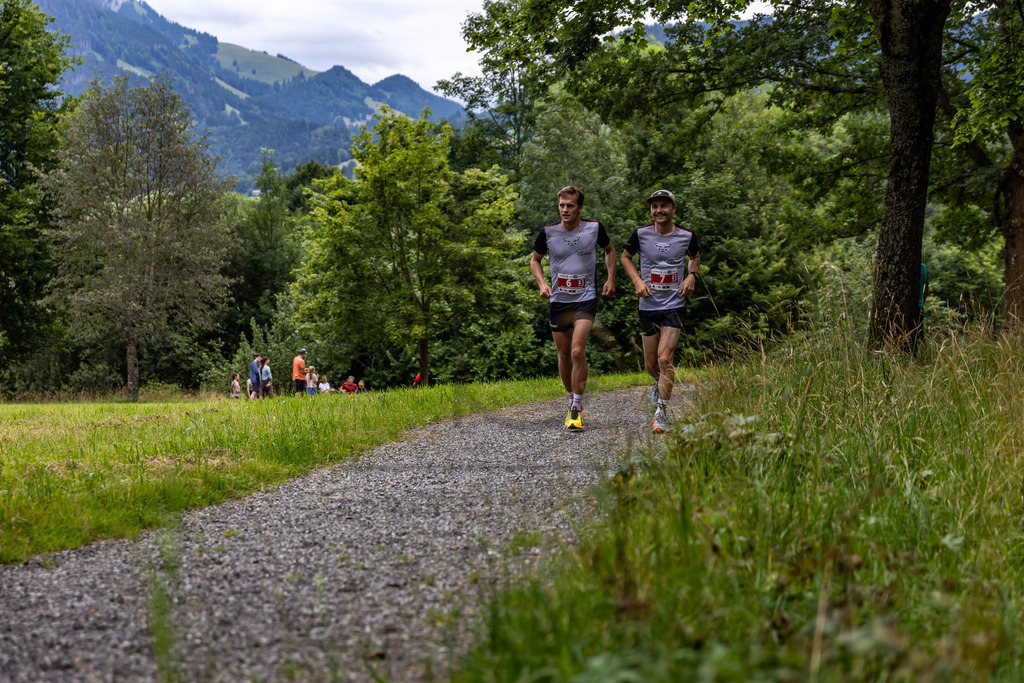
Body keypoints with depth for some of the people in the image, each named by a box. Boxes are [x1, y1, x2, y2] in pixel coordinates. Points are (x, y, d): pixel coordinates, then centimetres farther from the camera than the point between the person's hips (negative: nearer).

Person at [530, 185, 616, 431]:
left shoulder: (594, 228, -4)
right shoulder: (548, 232, -4)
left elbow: (609, 251, 16)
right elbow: (535, 260, 12)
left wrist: (611, 279, 6)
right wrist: (542, 283, -5)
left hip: (586, 299, -2)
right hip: (558, 300, 2)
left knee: (577, 351, -18)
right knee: (564, 354, 9)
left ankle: (576, 410, -11)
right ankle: (573, 400, 30)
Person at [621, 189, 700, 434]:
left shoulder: (687, 236, -3)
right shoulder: (641, 234, -5)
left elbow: (695, 257, 18)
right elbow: (625, 257, 12)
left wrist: (692, 276, -1)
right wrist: (637, 281, -4)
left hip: (675, 305, -2)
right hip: (648, 305, 2)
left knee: (665, 358, -15)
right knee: (651, 363, 9)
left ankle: (661, 413, -6)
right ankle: (660, 382, 45)